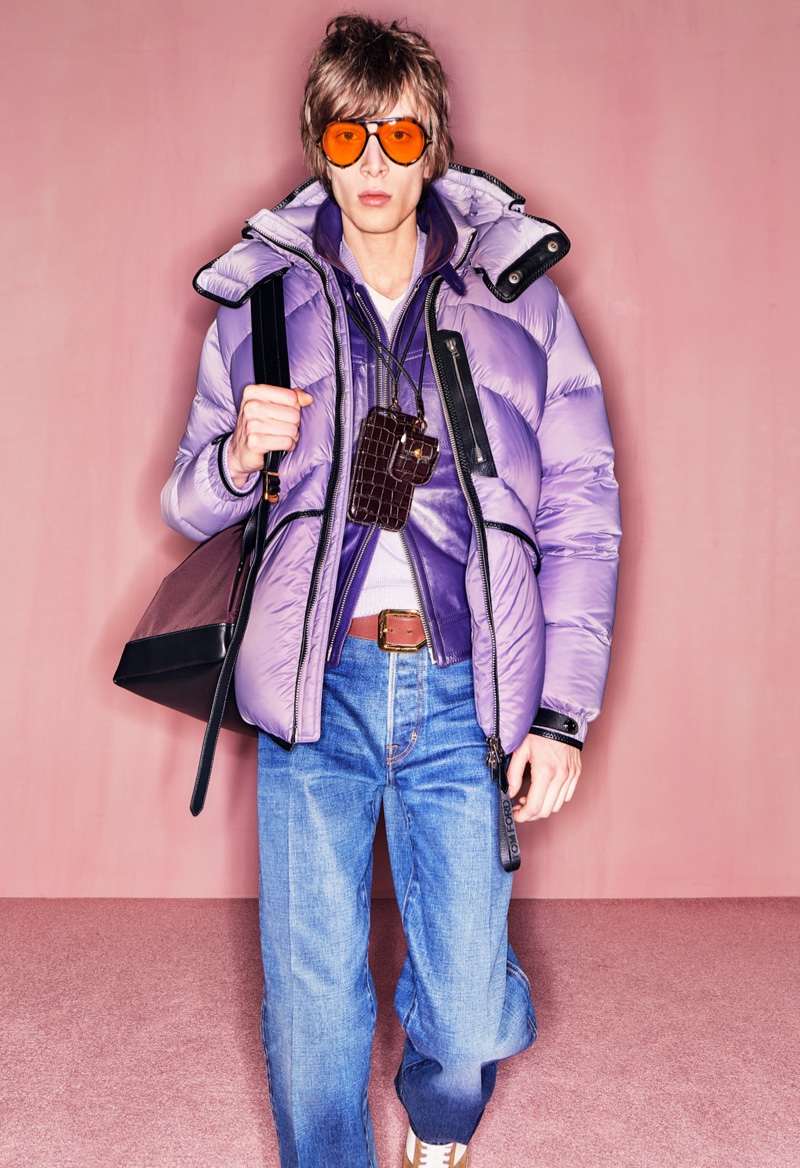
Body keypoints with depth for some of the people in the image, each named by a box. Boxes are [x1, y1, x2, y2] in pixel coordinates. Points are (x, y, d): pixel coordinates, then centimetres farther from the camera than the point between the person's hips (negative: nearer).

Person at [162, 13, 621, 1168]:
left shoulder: (519, 301, 7)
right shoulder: (262, 302, 9)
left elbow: (583, 516, 6)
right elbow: (191, 510, 14)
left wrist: (564, 714, 0)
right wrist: (239, 456, -10)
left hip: (463, 694, 0)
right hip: (317, 686, 1)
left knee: (471, 1019, 3)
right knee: (311, 1008, 3)